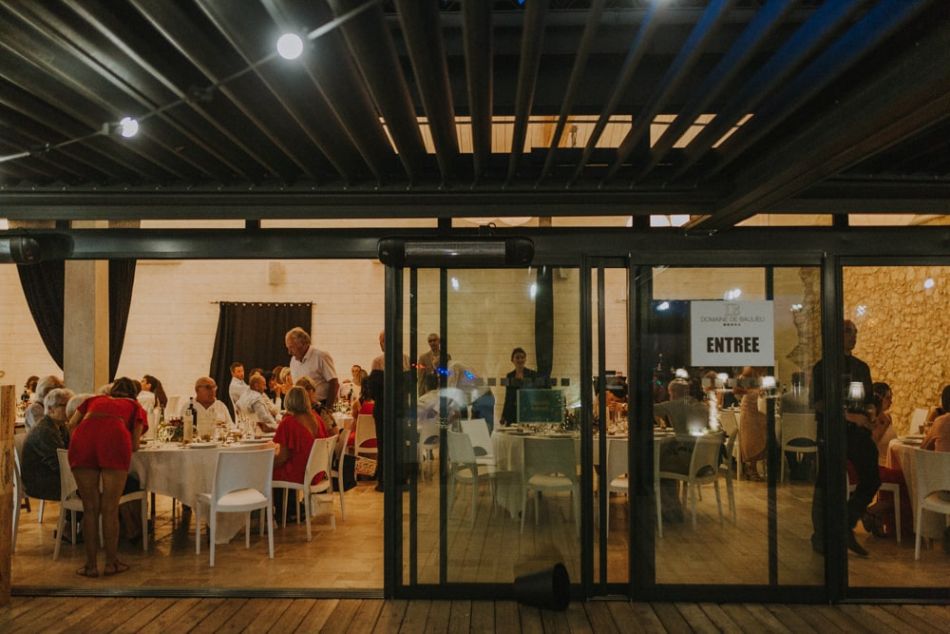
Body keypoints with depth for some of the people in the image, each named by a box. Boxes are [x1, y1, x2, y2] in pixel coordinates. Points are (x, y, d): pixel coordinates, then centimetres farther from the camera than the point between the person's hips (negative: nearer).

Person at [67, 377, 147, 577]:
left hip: (82, 439, 2)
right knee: (110, 509, 7)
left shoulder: (95, 400, 36)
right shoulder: (135, 406, 29)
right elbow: (135, 444, 18)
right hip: (115, 439, -2)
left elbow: (72, 424, 27)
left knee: (90, 508, 10)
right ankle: (111, 563, 15)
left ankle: (91, 564, 15)